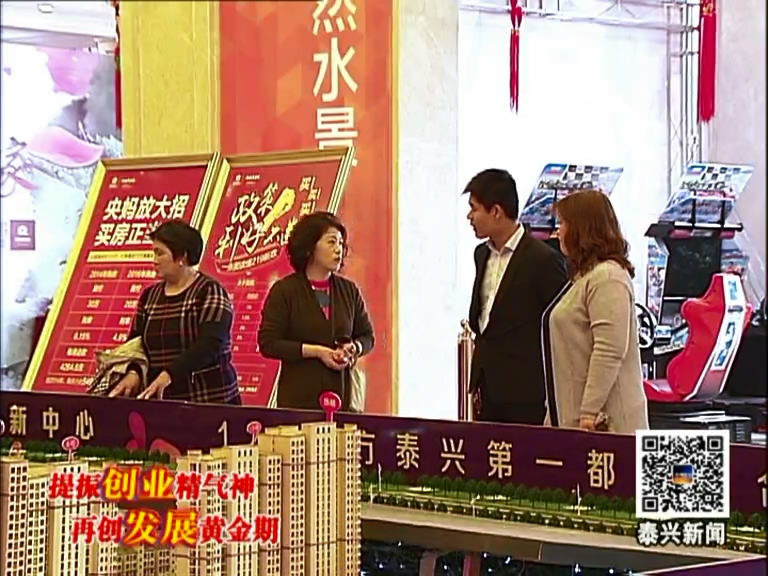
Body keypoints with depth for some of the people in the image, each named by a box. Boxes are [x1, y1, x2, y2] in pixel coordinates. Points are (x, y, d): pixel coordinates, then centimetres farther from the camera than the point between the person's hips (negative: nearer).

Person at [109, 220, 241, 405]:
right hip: (160, 403, 5)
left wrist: (168, 374, -29)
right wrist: (133, 372, -11)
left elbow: (209, 345, -19)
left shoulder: (210, 292, -7)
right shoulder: (149, 297, 12)